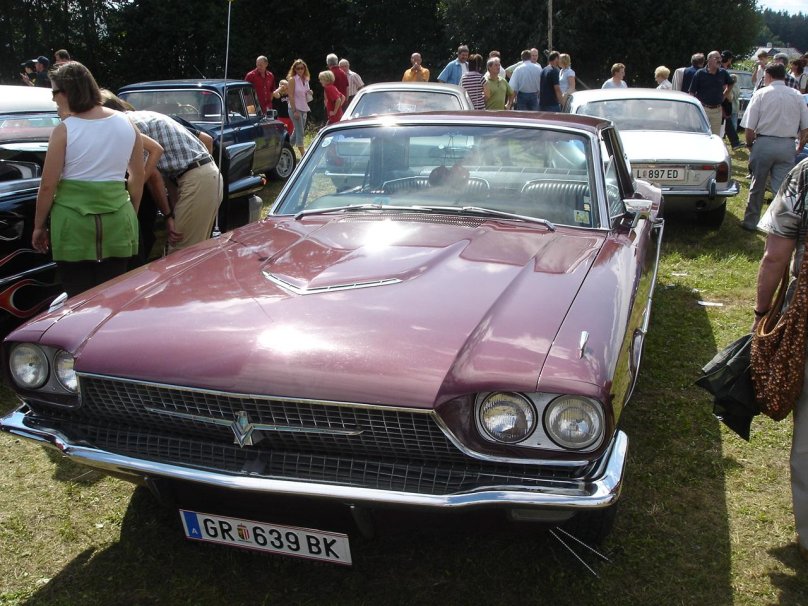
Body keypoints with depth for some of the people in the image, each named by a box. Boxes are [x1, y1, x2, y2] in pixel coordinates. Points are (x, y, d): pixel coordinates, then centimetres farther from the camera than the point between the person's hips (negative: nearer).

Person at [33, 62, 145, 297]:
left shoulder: (64, 131, -8)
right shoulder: (127, 125, 4)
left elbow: (48, 185, -6)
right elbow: (138, 175, 12)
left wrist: (39, 226, 6)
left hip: (73, 224, -3)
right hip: (117, 224, 4)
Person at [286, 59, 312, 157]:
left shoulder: (306, 79, 12)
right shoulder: (292, 80, -7)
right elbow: (291, 96, -12)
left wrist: (309, 93, -1)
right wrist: (295, 111, -18)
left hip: (304, 109, 7)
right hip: (295, 108, -7)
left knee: (297, 131, 12)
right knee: (300, 132, -9)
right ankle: (303, 155, -10)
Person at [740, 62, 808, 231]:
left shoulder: (761, 94, -4)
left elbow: (749, 127, -8)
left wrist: (749, 143, 9)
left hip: (764, 143, -2)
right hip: (788, 145, 2)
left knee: (757, 186, 12)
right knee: (783, 188, 2)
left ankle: (751, 222, 24)